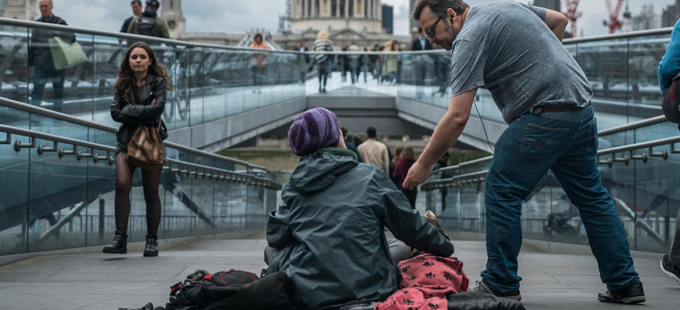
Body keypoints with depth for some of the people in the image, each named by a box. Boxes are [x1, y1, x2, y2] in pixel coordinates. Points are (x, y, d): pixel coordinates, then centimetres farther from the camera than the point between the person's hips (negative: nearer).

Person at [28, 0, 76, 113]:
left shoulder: (59, 22, 0)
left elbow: (72, 37, -9)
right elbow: (32, 45, 14)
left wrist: (59, 34, -27)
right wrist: (30, 62, 11)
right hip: (40, 64, 1)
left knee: (58, 90, 9)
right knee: (37, 88, -9)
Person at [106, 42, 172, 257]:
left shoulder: (158, 82, 1)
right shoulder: (122, 84, 8)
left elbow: (157, 108, -14)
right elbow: (115, 112, -4)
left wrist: (129, 110, -10)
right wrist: (143, 114, -12)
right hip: (127, 140, 1)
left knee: (151, 193, 2)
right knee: (122, 185, -18)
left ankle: (152, 241, 11)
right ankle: (120, 238, -16)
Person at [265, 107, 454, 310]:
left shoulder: (293, 186, 3)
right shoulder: (369, 177, -2)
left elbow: (276, 238, 3)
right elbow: (410, 227, 3)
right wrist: (445, 248, 20)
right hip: (365, 291, -1)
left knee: (272, 251, 28)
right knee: (402, 248, 24)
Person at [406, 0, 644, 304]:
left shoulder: (469, 39, -10)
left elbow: (457, 117, -15)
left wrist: (423, 164, -8)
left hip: (544, 116, -9)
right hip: (582, 108, 9)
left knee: (501, 193, 0)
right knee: (591, 196, 15)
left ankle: (500, 284, 6)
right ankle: (625, 284, 19)